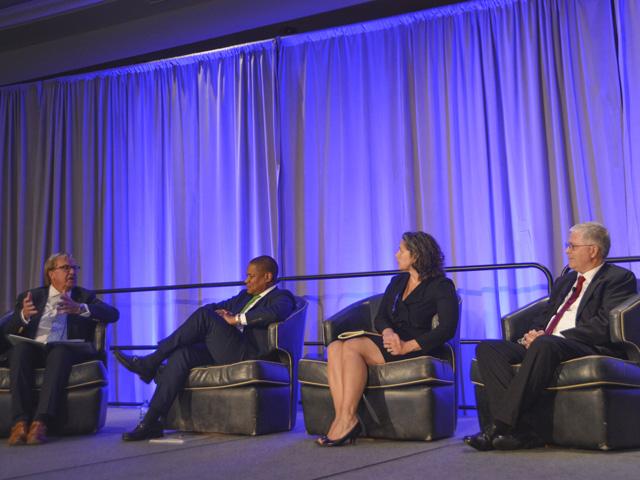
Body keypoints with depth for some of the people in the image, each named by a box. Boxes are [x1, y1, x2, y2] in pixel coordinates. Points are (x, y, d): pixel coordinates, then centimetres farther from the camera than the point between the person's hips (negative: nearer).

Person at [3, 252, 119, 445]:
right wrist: (23, 315, -14)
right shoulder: (31, 296, 20)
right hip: (32, 350, 1)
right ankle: (20, 422, -40)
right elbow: (7, 331, 9)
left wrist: (79, 308, -17)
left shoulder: (85, 297, 19)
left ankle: (41, 423, -44)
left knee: (60, 351, -35)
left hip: (65, 350, -1)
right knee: (20, 347, -33)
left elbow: (112, 314, 0)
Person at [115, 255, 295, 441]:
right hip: (223, 354, 8)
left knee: (204, 315, -22)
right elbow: (215, 307, 33)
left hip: (248, 355, -8)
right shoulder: (246, 296, 28)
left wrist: (236, 319, -15)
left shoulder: (281, 298, 3)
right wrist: (217, 312, 8)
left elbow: (274, 313, -22)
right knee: (181, 354, -19)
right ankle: (151, 422, -20)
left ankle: (151, 362, -15)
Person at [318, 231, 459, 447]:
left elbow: (448, 328, -12)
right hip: (389, 343, 7)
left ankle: (347, 419, -29)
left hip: (416, 349, -7)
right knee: (335, 347, -21)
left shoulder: (441, 286, 0)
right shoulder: (397, 282, 23)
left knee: (352, 346, -29)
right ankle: (342, 418, -34)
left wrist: (407, 346, -20)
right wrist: (388, 332, -8)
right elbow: (380, 317, 17)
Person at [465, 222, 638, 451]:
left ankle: (502, 426, -35)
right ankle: (521, 428, -29)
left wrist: (557, 337, -16)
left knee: (545, 345, -40)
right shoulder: (564, 281, 29)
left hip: (589, 349, -7)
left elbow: (604, 326, -10)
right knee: (486, 348, -16)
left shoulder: (619, 278, 4)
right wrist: (534, 333, 0)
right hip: (543, 346, 8)